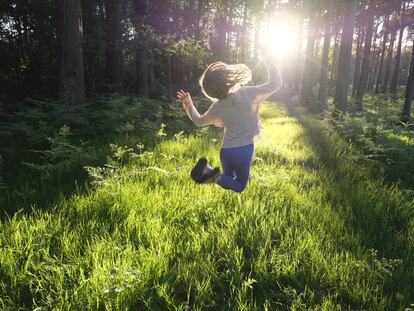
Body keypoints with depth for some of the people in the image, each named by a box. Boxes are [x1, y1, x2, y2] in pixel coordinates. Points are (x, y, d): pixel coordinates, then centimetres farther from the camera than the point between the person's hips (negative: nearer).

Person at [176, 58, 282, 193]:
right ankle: (216, 177, -14)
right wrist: (269, 62, -1)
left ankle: (207, 170, -3)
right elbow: (276, 83, -7)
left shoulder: (217, 107, -4)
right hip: (244, 151, -3)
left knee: (229, 179, 28)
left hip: (226, 151, 3)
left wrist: (187, 103, 17)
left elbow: (198, 121, 12)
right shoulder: (249, 93, -15)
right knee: (239, 186, 17)